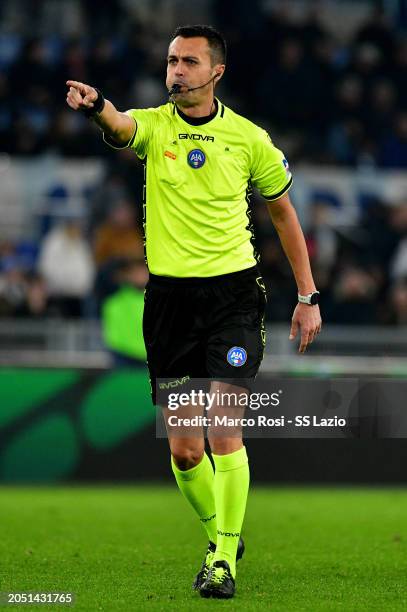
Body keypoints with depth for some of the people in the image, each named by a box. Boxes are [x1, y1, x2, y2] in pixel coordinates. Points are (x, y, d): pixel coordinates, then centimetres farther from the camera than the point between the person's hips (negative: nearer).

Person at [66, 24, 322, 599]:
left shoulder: (249, 138, 2)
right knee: (184, 448, 3)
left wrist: (308, 297, 12)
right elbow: (120, 125, -25)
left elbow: (283, 212, 14)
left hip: (233, 293, -1)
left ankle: (224, 559, -5)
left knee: (224, 430, -14)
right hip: (170, 296, 1)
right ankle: (221, 536, 27)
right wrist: (96, 105, -50)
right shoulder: (153, 126, 0)